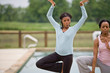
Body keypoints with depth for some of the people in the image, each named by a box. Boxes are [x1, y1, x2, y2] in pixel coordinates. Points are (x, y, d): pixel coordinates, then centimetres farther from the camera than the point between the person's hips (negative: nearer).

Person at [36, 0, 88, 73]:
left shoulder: (73, 29, 1)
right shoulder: (58, 28, 8)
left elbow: (84, 17, 0)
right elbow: (49, 16, 15)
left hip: (68, 56, -3)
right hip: (57, 54, 3)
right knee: (39, 64, -9)